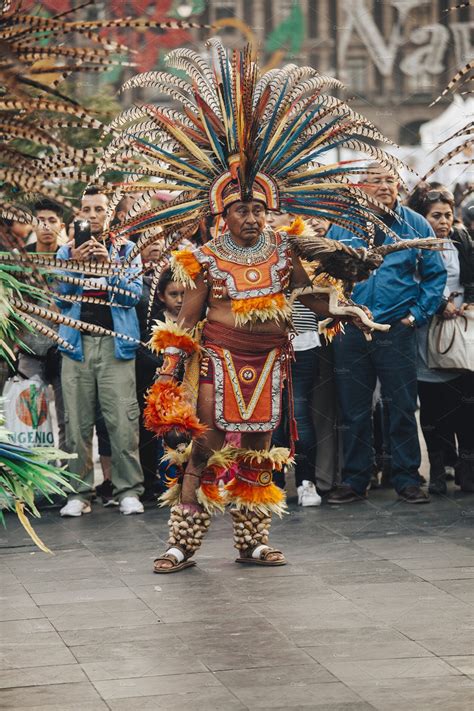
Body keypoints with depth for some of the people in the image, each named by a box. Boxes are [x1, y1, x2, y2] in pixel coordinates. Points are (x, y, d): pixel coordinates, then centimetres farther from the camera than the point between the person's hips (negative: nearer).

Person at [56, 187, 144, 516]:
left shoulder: (125, 250, 10)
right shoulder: (67, 252, 15)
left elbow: (134, 294, -1)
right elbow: (61, 297, 6)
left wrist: (109, 265, -14)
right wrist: (75, 265, -8)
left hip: (115, 343, -2)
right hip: (77, 343, 2)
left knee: (123, 420, -9)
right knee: (77, 422, -2)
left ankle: (129, 491, -5)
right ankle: (80, 492, 2)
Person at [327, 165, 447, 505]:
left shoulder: (415, 226, 3)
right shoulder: (344, 225, 6)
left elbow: (435, 274, 7)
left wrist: (419, 313, -2)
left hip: (398, 330, -1)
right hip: (351, 331, 1)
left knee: (403, 407, 2)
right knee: (354, 410, 6)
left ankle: (407, 479, 10)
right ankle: (354, 480, 14)